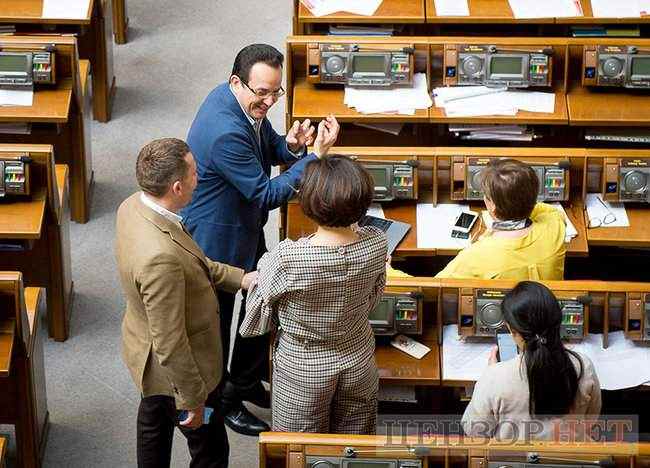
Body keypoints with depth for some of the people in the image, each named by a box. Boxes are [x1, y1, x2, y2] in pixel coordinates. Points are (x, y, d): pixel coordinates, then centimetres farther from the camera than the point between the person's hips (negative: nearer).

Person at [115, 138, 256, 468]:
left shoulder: (133, 206, -13)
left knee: (154, 422, 30)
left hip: (145, 348, 9)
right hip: (175, 367, -9)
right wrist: (192, 398, -18)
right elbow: (170, 343, -31)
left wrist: (239, 278, -1)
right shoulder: (160, 256, -41)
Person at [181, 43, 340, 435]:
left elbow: (269, 148, 8)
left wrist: (290, 145, -15)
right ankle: (220, 401, 35)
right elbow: (266, 194, -29)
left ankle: (247, 383, 44)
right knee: (219, 321, 13)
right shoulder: (225, 133, -37)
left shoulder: (246, 101, -8)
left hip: (246, 230, 9)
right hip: (217, 240, -9)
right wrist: (317, 155, -32)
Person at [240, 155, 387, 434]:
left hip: (303, 372, -3)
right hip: (358, 365, 3)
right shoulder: (376, 244, -20)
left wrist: (265, 267, 2)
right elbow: (372, 299, -1)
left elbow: (257, 319, -14)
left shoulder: (287, 258, -32)